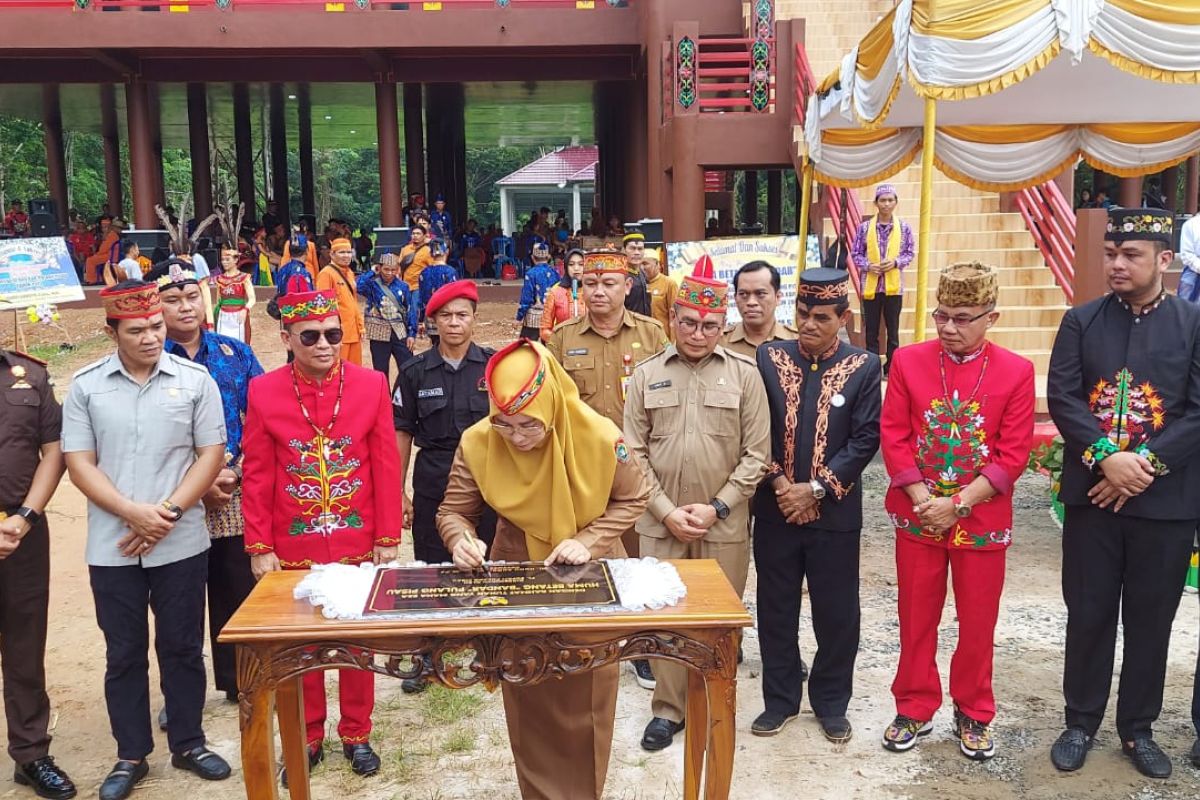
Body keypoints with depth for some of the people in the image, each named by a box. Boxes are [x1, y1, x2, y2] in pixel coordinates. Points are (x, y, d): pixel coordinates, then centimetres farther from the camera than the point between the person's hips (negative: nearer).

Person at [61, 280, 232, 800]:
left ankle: (187, 743, 27)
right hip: (112, 548, 1)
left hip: (182, 543, 0)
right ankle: (131, 755, 26)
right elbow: (79, 463, -2)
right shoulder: (85, 386, 0)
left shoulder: (195, 380, -2)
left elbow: (211, 455, -2)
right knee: (123, 653, 11)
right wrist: (134, 513, -14)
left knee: (182, 647, 11)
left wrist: (168, 512, -12)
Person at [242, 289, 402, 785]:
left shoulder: (372, 385, -6)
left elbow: (386, 467, -3)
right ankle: (307, 738, 30)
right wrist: (259, 549, -4)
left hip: (358, 545, 0)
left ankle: (356, 735, 30)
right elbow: (257, 477, -3)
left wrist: (388, 539, -3)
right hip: (293, 549, 0)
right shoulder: (263, 392, -6)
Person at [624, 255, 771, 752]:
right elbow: (635, 453, 2)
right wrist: (667, 511, -7)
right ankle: (668, 708, 23)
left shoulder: (744, 375, 0)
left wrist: (717, 507, -10)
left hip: (724, 524, -1)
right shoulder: (647, 375, 3)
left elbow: (756, 454, -3)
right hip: (661, 521, 1)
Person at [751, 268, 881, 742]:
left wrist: (816, 488, -14)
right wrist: (779, 484, -11)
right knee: (776, 610, 11)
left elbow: (866, 439, -7)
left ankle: (831, 703, 28)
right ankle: (780, 700, 28)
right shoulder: (768, 357, 0)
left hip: (835, 511, -1)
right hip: (775, 508, 1)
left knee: (837, 614, 9)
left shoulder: (863, 367, -3)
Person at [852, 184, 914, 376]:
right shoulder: (864, 227, -2)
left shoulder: (904, 227, 0)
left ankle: (891, 369, 17)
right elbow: (855, 255, 2)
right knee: (871, 331, 6)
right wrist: (869, 266, -15)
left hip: (894, 286, 0)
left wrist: (895, 262, -13)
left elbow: (909, 253, 5)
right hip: (871, 286, 0)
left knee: (893, 331, 7)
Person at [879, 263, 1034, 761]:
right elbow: (893, 437, -4)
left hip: (982, 520, -1)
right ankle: (914, 709, 29)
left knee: (977, 622, 12)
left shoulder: (1016, 372, -6)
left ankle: (974, 715, 31)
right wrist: (921, 499, -13)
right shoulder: (909, 361, -3)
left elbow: (1013, 455, -8)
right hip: (916, 517, 1)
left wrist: (958, 504, -15)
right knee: (916, 618, 12)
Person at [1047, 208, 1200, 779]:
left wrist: (1145, 464, -16)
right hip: (1092, 495, 1)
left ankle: (1138, 728, 27)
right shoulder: (1080, 321, 2)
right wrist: (1107, 457, -19)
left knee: (1150, 618, 11)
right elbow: (1061, 398, -6)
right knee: (1088, 614, 9)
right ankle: (1081, 722, 24)